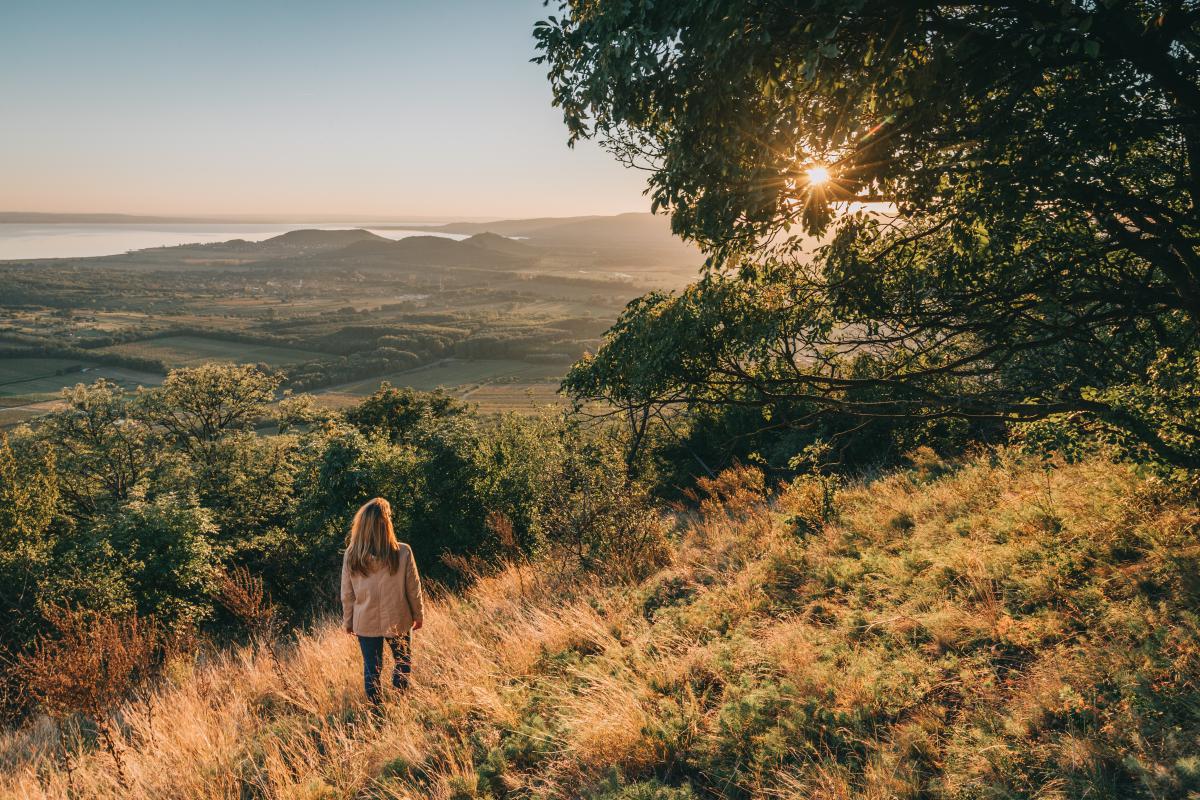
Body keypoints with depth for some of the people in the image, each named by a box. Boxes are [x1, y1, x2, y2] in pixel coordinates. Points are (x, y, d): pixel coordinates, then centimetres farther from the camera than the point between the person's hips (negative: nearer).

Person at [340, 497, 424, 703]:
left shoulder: (351, 555, -12)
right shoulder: (402, 552, -18)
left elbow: (347, 594, -2)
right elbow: (414, 589, -9)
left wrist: (348, 621, 12)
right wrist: (419, 615, 7)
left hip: (365, 623, 2)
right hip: (397, 621, -1)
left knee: (371, 667, 17)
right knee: (403, 662, 23)